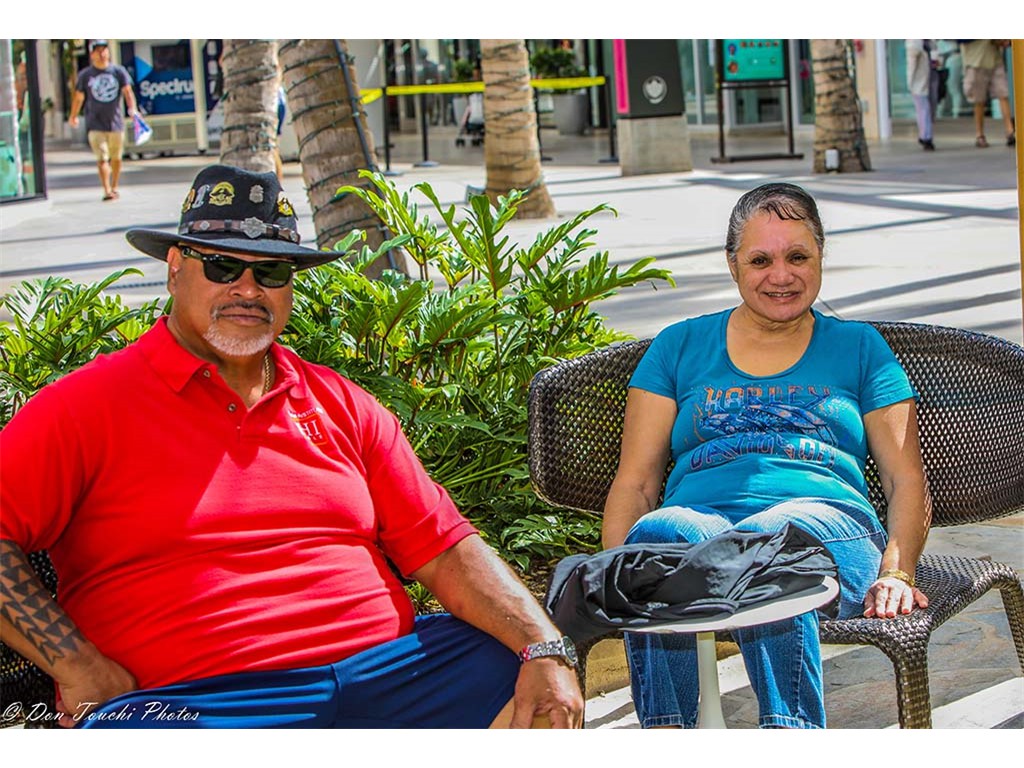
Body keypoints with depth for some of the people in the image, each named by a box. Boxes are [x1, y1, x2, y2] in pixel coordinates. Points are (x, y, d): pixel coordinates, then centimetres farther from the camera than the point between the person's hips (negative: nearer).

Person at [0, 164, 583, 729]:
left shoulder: (342, 405, 19)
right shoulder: (88, 405, 6)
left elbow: (447, 550, 13)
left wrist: (545, 651, -3)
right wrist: (77, 668, -14)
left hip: (386, 673, 4)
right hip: (195, 702, -4)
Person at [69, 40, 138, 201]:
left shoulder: (118, 71, 5)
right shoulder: (85, 75, 3)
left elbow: (127, 91, 0)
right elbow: (78, 97, 12)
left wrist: (132, 108, -16)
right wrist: (73, 116, 20)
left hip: (115, 121, 2)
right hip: (95, 123, -2)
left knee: (116, 157, 10)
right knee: (102, 158, -11)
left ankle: (114, 187, 26)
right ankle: (107, 190, -14)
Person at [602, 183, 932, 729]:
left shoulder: (859, 348, 25)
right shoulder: (679, 347, 25)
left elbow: (907, 481, 17)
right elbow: (634, 482, 18)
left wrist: (896, 572, -3)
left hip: (827, 518, -1)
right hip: (699, 515, 1)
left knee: (770, 540, -39)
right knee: (659, 534, -37)